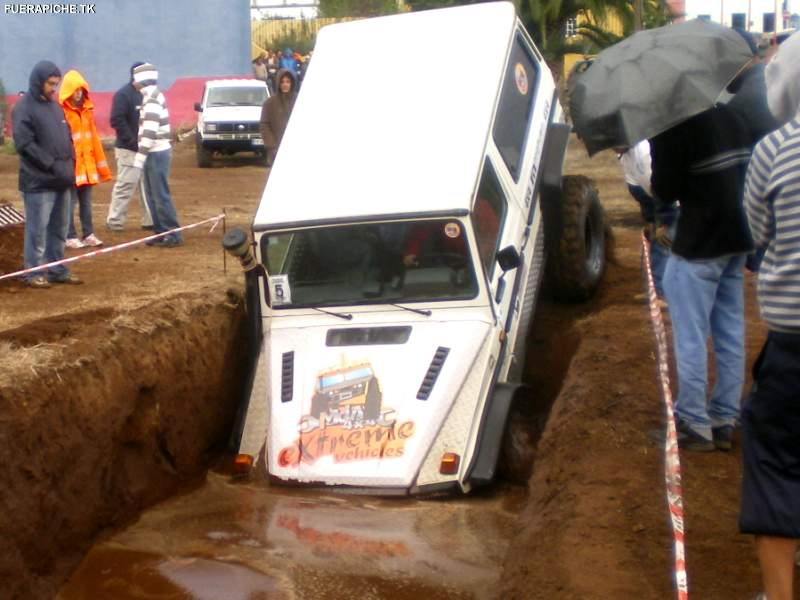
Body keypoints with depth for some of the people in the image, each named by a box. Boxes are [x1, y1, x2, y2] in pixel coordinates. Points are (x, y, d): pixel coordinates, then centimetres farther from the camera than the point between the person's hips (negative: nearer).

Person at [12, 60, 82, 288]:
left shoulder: (55, 105, 15)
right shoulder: (24, 108, -8)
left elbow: (67, 138, 21)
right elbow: (24, 144, -15)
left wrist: (69, 164, 5)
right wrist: (52, 165, -17)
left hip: (62, 181, 7)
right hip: (38, 182, -7)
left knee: (59, 229, 12)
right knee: (37, 230, -3)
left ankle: (57, 270, 20)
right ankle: (34, 273, 5)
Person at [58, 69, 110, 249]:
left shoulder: (87, 109, 12)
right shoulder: (61, 111, -10)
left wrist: (100, 163, 14)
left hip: (87, 163, 6)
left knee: (86, 201, 11)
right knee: (70, 202, -1)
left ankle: (89, 234, 18)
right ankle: (70, 237, 5)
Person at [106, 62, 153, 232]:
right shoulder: (123, 94, -11)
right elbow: (117, 120, -19)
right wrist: (133, 141, -21)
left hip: (146, 149, 8)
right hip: (129, 149, -8)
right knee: (125, 185, -6)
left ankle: (150, 220, 15)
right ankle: (114, 221, 1)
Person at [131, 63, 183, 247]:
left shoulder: (152, 98, -16)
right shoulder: (153, 96, 15)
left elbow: (150, 131, -22)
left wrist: (140, 156, -20)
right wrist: (144, 154, 17)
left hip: (156, 154, -10)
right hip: (156, 153, 10)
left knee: (161, 195, -7)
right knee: (152, 195, 12)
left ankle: (174, 234, -3)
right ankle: (161, 232, 17)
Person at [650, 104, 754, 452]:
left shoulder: (671, 126, -15)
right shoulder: (730, 117, 10)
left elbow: (665, 191, -16)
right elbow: (750, 173, 16)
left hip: (698, 246, -8)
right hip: (737, 241, 8)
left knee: (691, 338, 1)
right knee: (731, 335, 12)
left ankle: (694, 425, 6)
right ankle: (724, 421, 19)